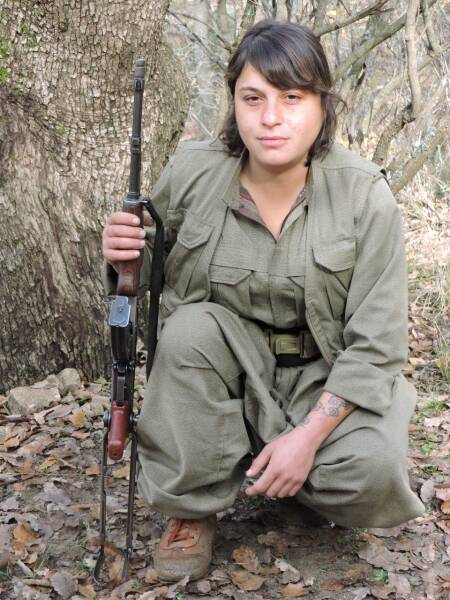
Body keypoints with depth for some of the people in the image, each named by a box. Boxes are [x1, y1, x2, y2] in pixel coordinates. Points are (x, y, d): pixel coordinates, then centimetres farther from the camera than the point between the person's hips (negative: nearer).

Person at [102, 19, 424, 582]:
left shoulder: (365, 195, -16)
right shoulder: (192, 173, -12)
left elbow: (375, 344, -14)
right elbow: (147, 273, 5)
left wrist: (308, 435, -23)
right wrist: (123, 256, -20)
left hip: (325, 378, -1)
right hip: (226, 368, 1)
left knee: (372, 472, -28)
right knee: (192, 328, -31)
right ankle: (192, 507, -10)